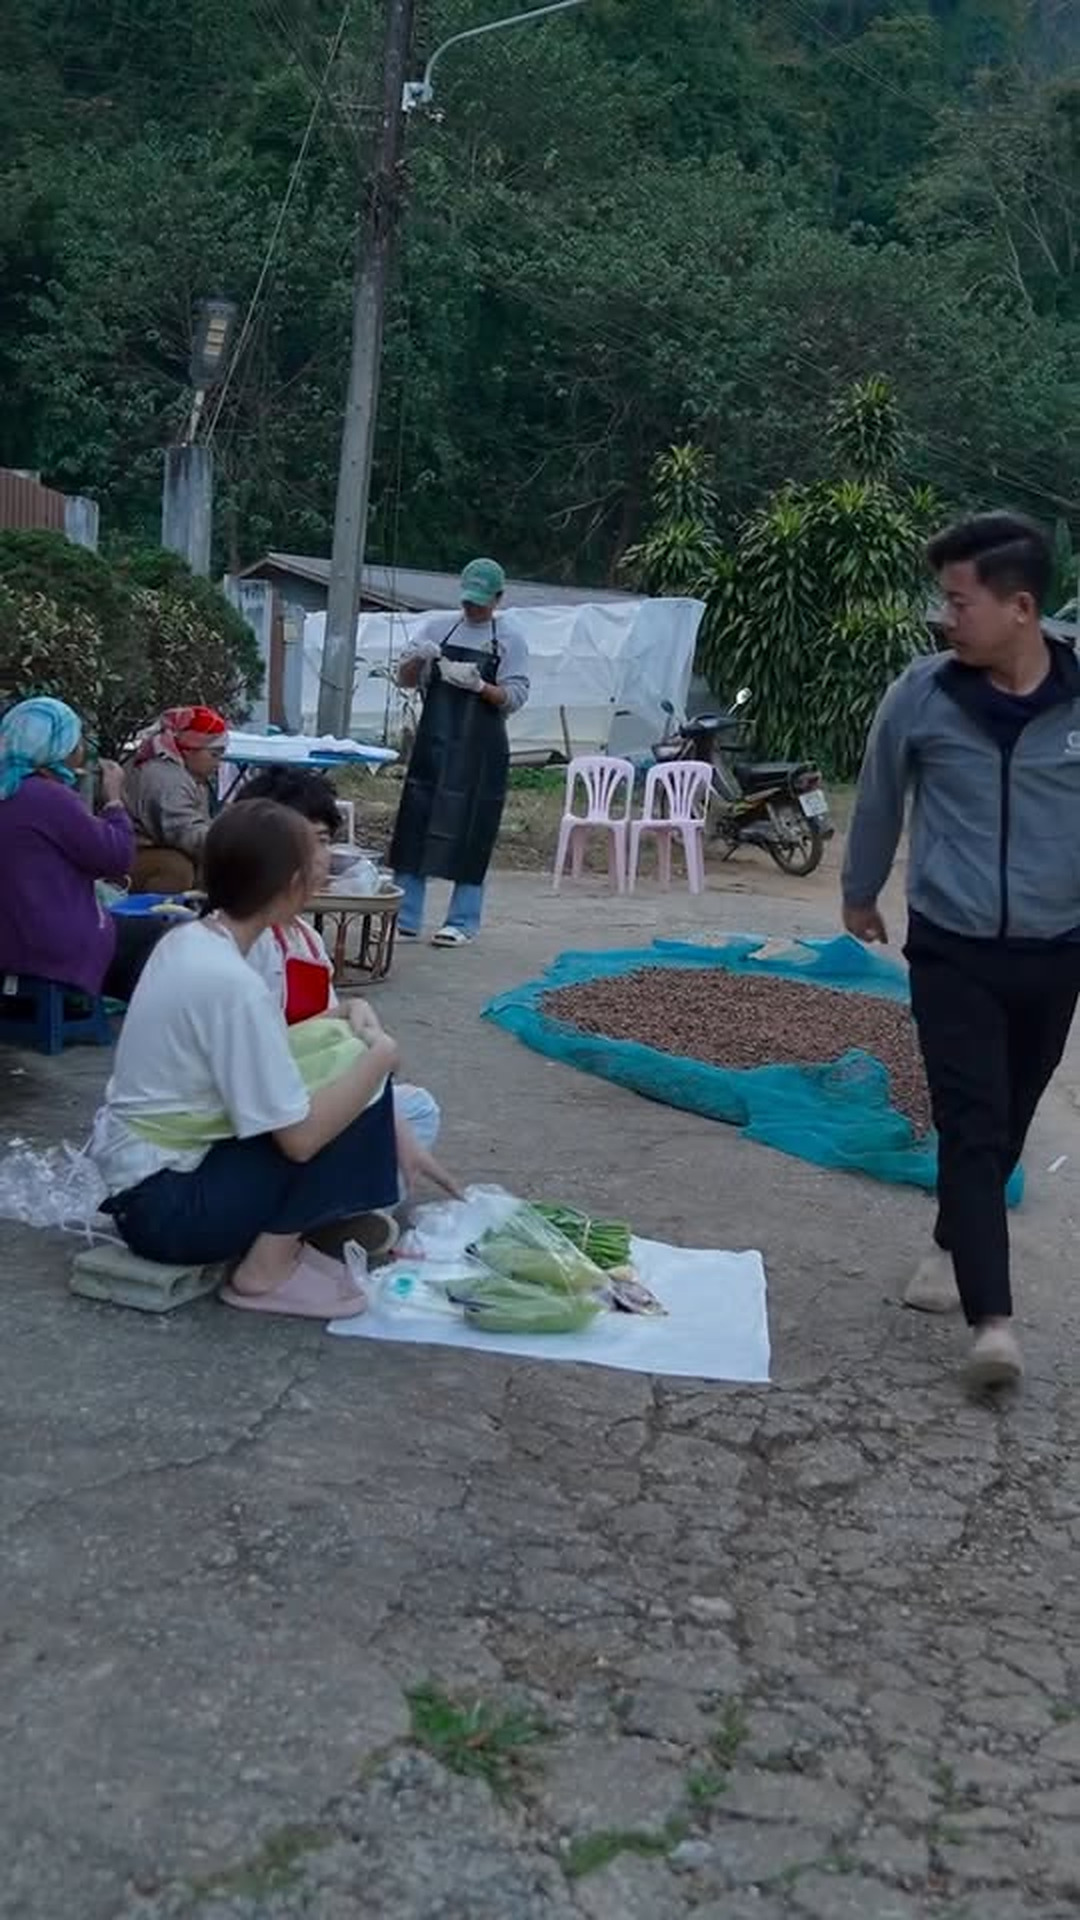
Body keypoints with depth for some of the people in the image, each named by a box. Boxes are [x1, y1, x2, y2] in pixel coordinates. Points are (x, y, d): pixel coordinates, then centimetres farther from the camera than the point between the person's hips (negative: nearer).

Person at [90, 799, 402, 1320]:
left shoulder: (185, 941, 1)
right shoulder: (234, 985, -25)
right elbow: (300, 1137, -23)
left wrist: (330, 1030, 2)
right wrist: (380, 1053, -11)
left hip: (132, 1178, 9)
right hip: (167, 1205, -9)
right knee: (359, 1088, -10)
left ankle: (273, 1232, 7)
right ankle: (268, 1266, -3)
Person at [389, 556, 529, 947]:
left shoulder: (509, 637, 1)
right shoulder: (438, 626, 8)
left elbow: (515, 698, -4)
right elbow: (405, 679, 10)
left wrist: (478, 685, -21)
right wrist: (419, 657, -11)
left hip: (480, 750, -3)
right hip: (433, 741, 3)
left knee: (469, 832, -1)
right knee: (415, 826, 0)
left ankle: (462, 922, 7)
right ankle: (405, 918, 6)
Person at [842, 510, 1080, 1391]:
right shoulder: (922, 694, -8)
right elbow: (879, 798, 8)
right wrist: (860, 893, 19)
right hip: (952, 951, -1)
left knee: (1007, 1124, 15)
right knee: (971, 1127, -8)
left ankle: (954, 1243, 38)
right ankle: (992, 1317, -7)